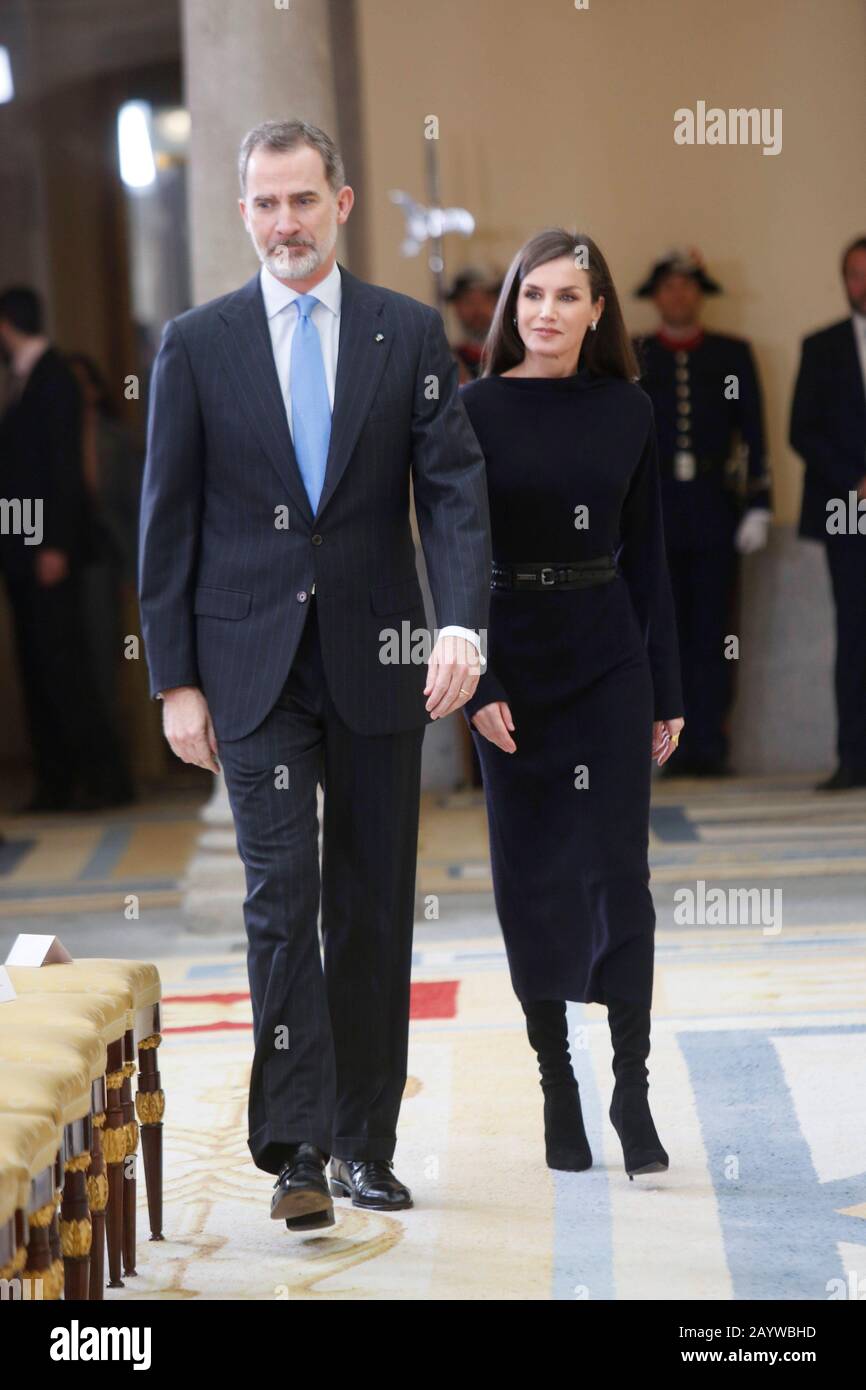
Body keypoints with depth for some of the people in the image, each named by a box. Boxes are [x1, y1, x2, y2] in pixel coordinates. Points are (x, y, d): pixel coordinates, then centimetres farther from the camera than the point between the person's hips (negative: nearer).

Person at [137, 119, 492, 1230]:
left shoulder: (410, 334, 4)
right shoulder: (196, 344, 2)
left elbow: (453, 485, -3)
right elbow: (168, 521, 3)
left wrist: (462, 622, -19)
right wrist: (175, 680, -1)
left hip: (377, 664, 1)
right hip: (255, 667, -1)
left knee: (375, 906, 7)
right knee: (281, 895, -9)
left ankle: (365, 1140, 18)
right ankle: (299, 1149, -7)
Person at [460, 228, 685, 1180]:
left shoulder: (628, 410, 4)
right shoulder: (475, 410, -2)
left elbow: (647, 555, 7)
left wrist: (666, 691, 6)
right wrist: (476, 682, -11)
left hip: (608, 654, 1)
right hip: (513, 656, -1)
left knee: (618, 867, -3)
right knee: (533, 872, 4)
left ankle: (632, 1087, 2)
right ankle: (556, 1084, 13)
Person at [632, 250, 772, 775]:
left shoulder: (734, 354, 10)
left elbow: (753, 435, 7)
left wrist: (757, 506, 0)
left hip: (716, 514, 0)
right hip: (655, 515, 0)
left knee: (714, 634, -1)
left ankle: (711, 747, 3)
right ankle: (678, 751, 4)